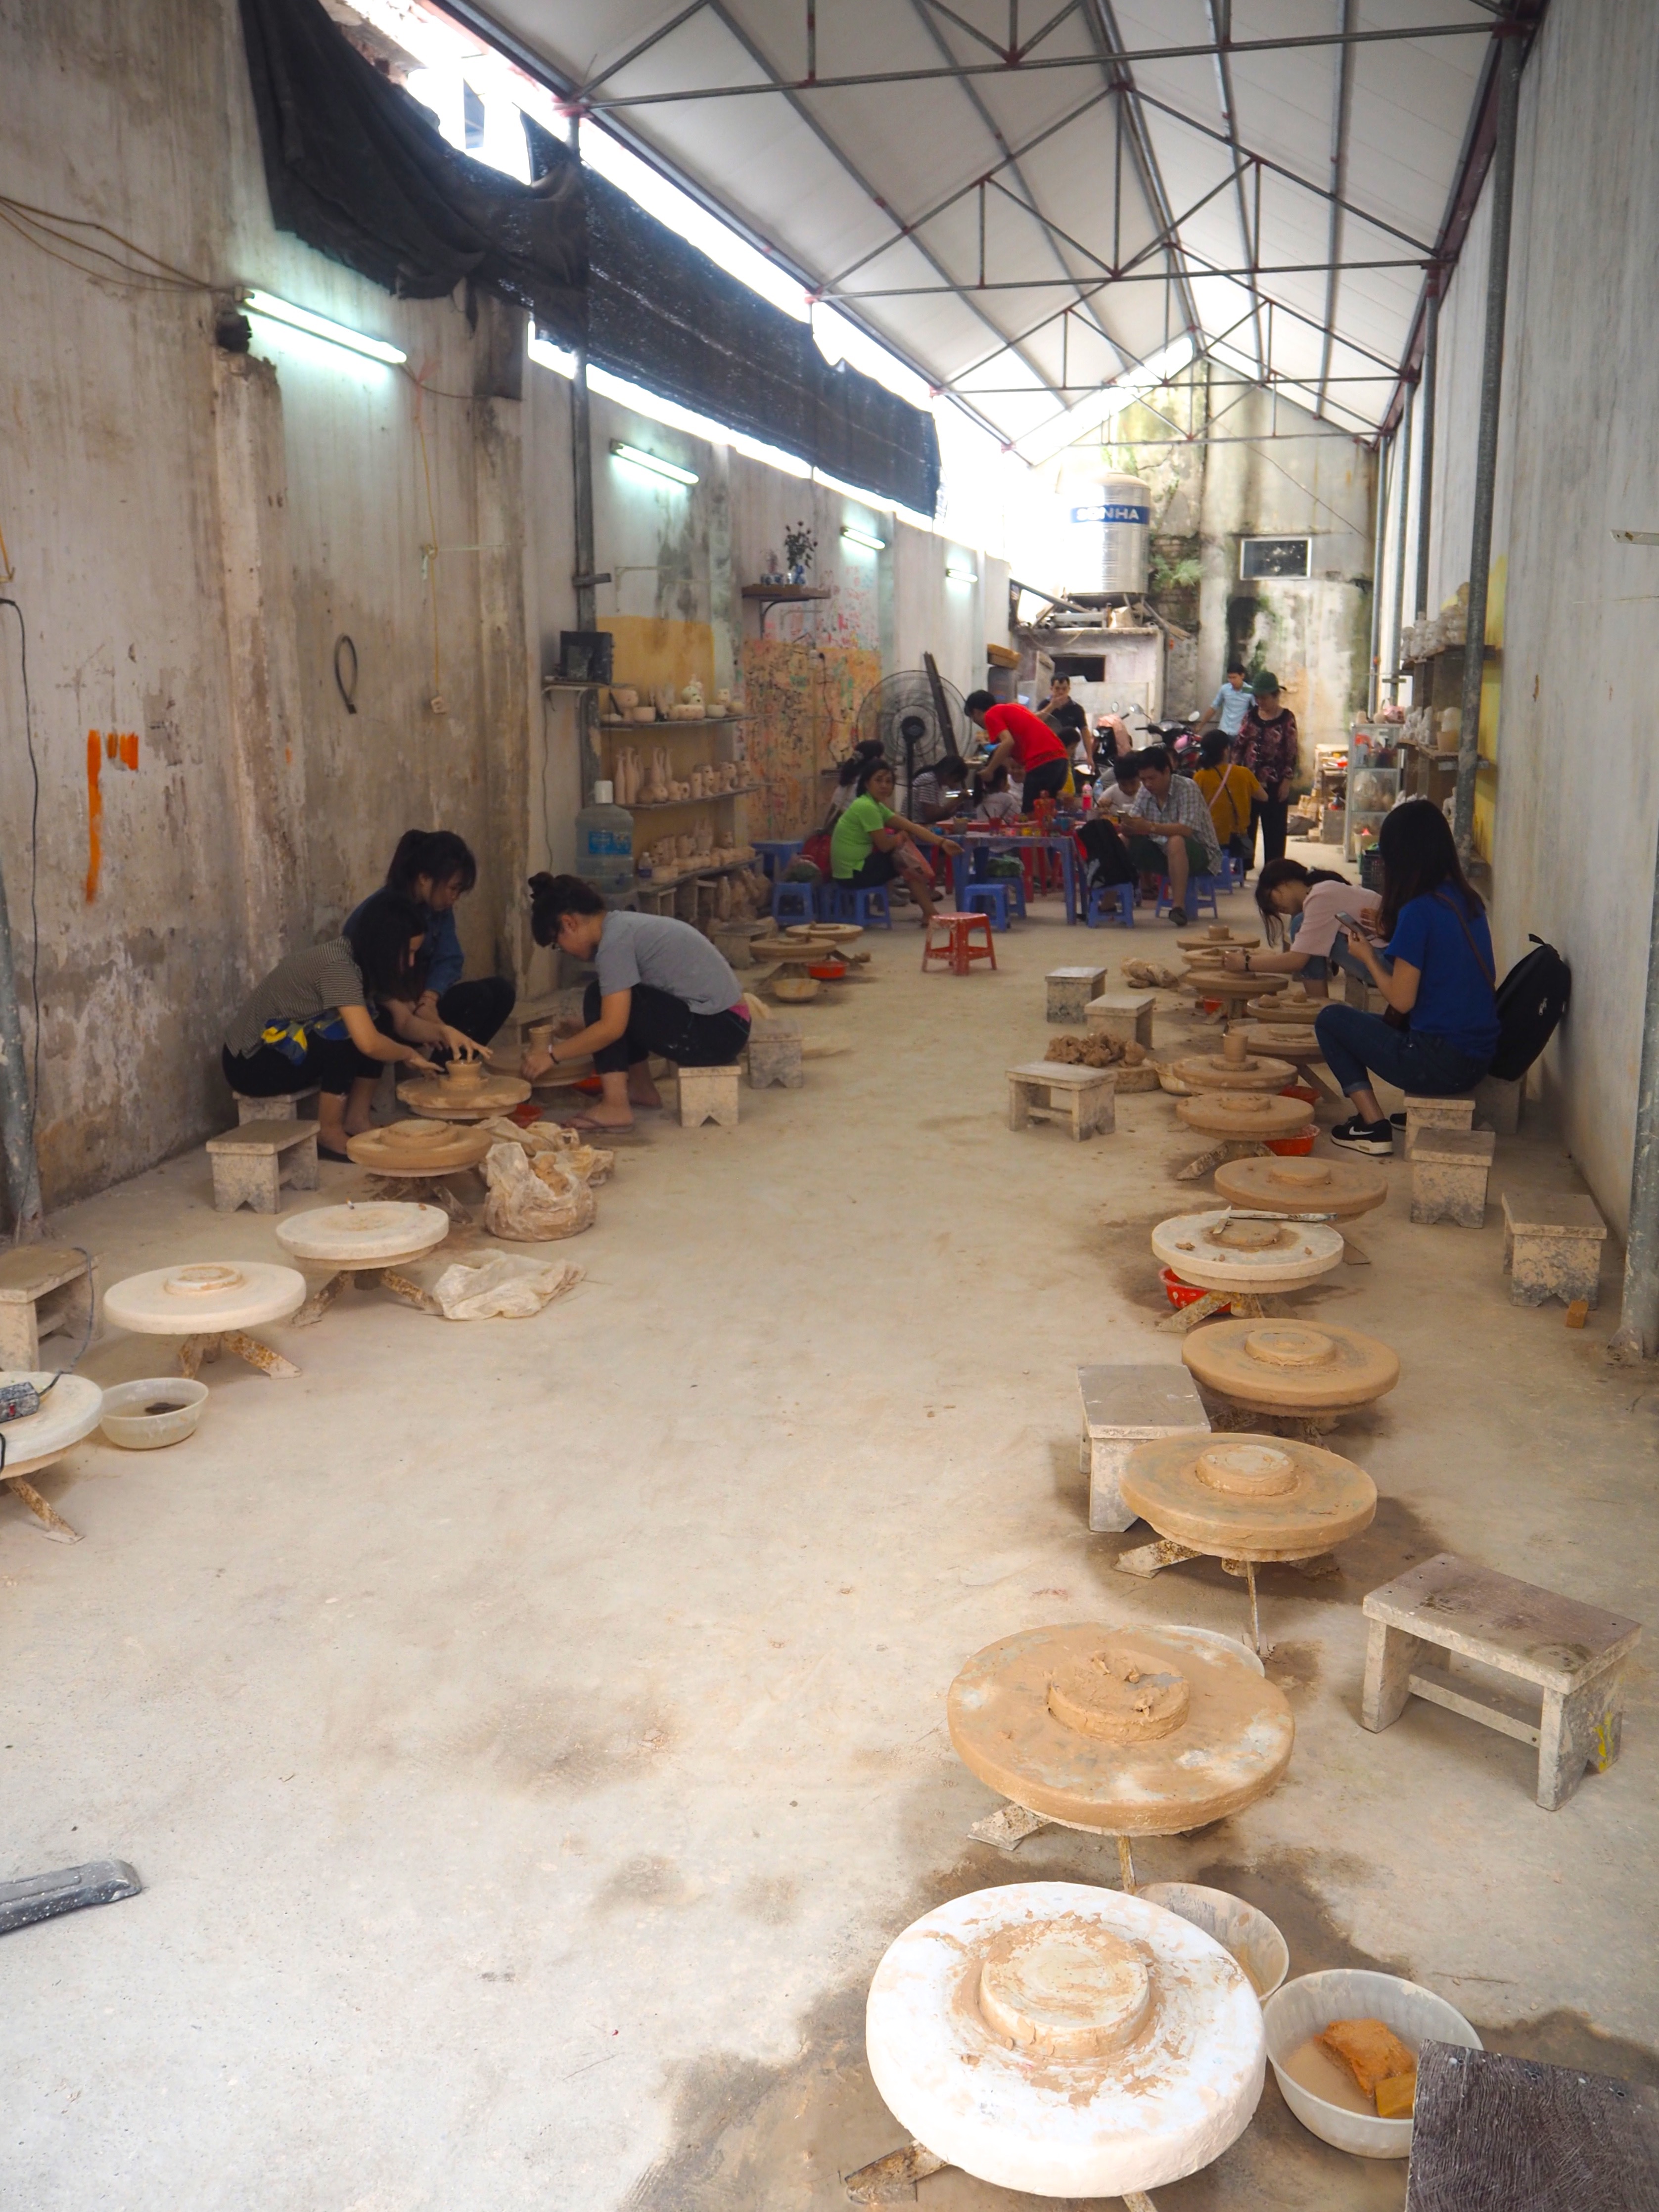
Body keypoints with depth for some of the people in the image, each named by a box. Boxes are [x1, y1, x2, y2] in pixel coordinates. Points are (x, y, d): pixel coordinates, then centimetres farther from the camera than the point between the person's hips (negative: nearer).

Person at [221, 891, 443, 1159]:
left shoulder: (363, 957, -1)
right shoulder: (338, 966, -28)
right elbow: (368, 1043, -36)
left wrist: (444, 1031, -11)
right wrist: (410, 1054, -18)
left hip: (286, 1049, 9)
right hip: (250, 1062, -9)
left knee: (376, 1028, -3)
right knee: (352, 1034, -26)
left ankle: (356, 1121, -1)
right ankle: (329, 1134, -16)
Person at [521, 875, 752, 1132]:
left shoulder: (614, 939, -13)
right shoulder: (624, 925, 14)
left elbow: (612, 1028, -17)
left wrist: (553, 1054, -8)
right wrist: (584, 1030, 25)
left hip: (715, 1031, -10)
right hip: (725, 1025, 10)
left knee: (600, 998, -9)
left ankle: (616, 1107, -11)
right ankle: (641, 1088, 23)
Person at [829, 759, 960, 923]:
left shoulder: (877, 805, 11)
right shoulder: (866, 807, -20)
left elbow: (912, 828, 7)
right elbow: (884, 845, -18)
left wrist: (942, 842, -3)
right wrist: (901, 837, 4)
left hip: (858, 867, 9)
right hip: (853, 874, -9)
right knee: (905, 861, 1)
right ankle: (929, 914, 15)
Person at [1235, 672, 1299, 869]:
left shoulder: (1286, 719, -6)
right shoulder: (1251, 714, 6)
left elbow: (1291, 753, -6)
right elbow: (1240, 744, 11)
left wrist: (1287, 782, -10)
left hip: (1275, 783, -4)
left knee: (1274, 828, 3)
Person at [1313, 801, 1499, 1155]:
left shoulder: (1418, 911, -17)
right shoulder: (1468, 900, 7)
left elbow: (1401, 1001, -14)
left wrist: (1367, 956, 1)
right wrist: (1390, 934, 17)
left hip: (1440, 1064, -9)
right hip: (1479, 1059, 9)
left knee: (1330, 1019, 7)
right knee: (1375, 1024, 30)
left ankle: (1373, 1126, 2)